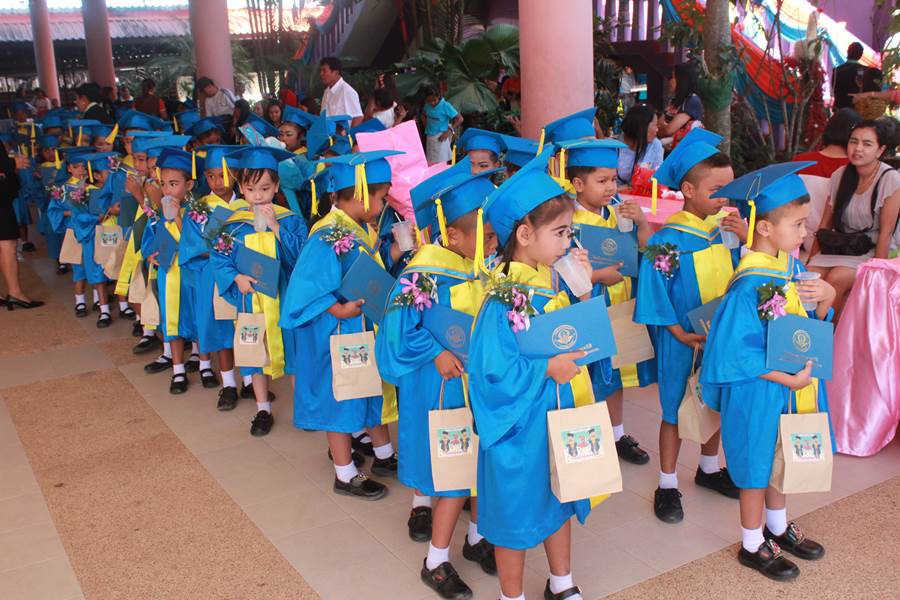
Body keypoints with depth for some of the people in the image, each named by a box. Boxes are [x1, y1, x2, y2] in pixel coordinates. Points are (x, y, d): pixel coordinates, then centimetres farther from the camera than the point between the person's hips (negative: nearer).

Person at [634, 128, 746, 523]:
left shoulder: (726, 229, -3)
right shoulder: (666, 242, -19)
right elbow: (655, 298, -15)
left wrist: (746, 239, -14)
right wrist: (682, 335, -18)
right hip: (682, 343, -5)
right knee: (677, 410, 8)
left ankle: (709, 469, 41)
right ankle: (667, 485, 24)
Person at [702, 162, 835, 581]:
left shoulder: (791, 265, -2)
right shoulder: (750, 285, -27)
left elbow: (812, 323, 8)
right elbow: (735, 349, -25)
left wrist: (826, 298, -12)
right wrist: (785, 378, -21)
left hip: (794, 383, 8)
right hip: (759, 393, -8)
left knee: (778, 457, 24)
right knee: (757, 464, 10)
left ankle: (778, 526, 46)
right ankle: (752, 545, 30)